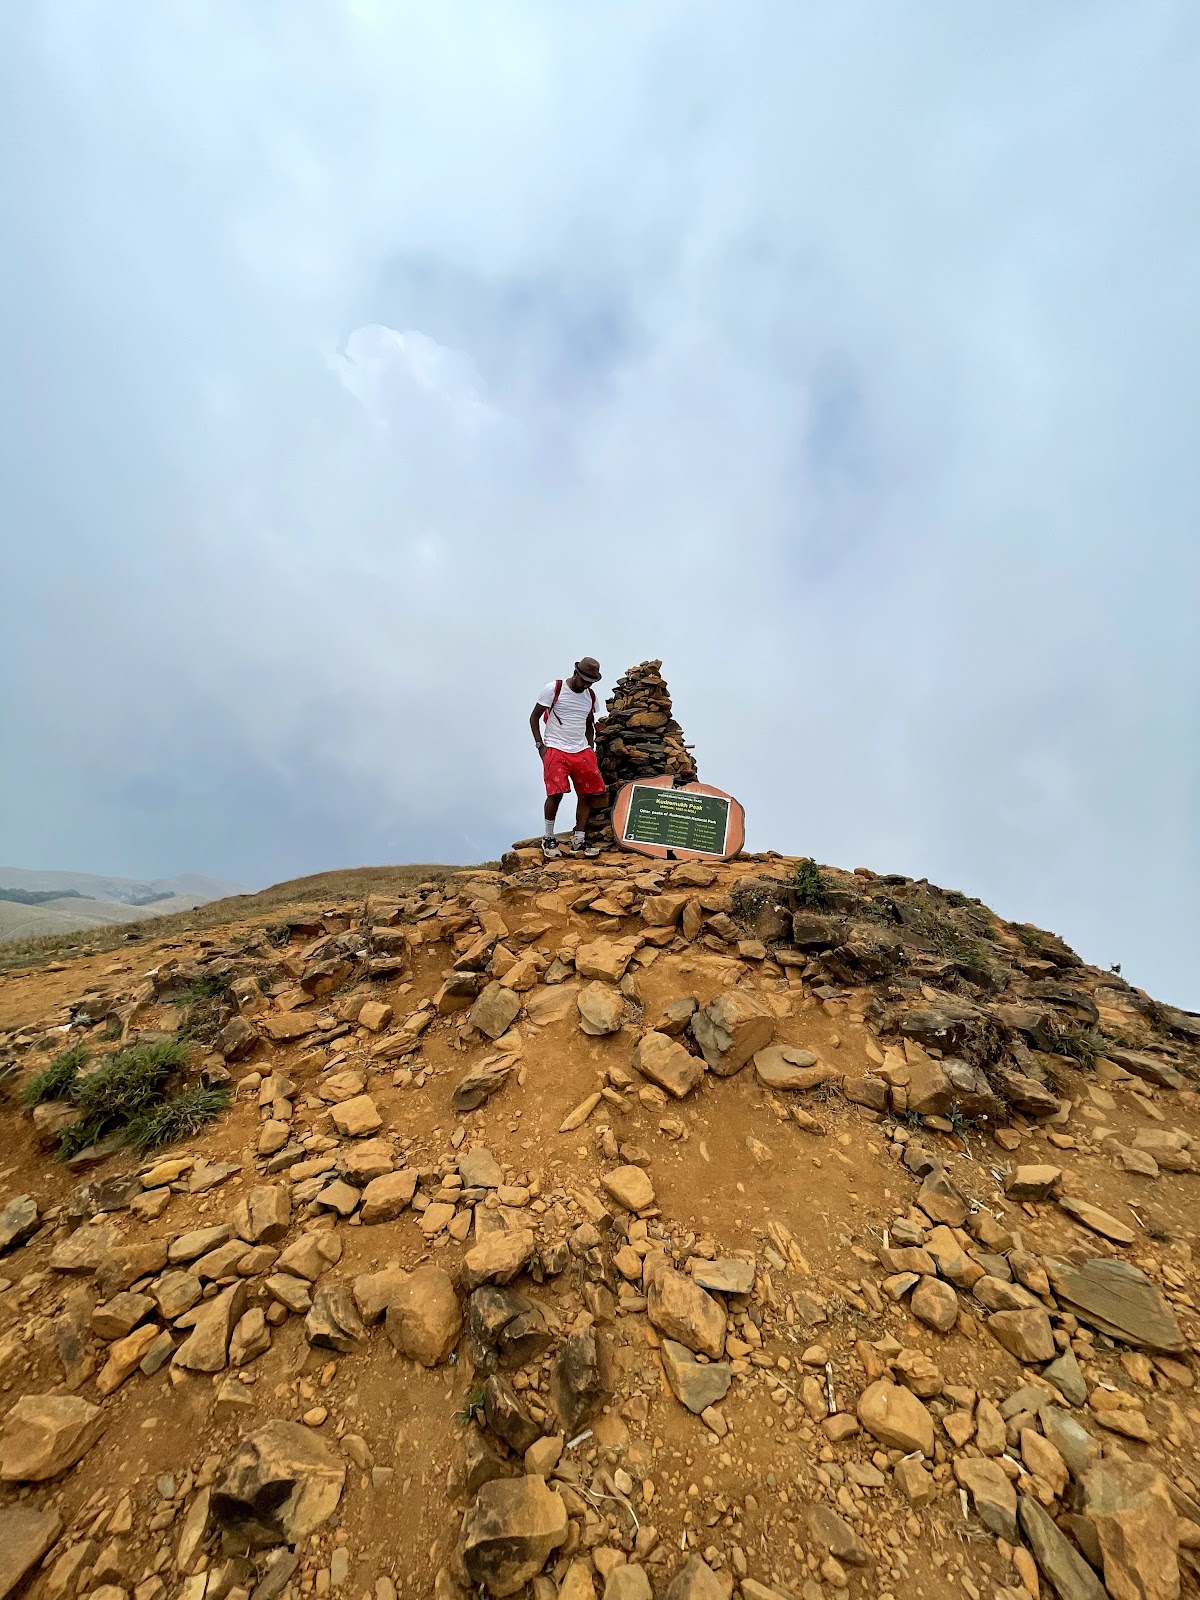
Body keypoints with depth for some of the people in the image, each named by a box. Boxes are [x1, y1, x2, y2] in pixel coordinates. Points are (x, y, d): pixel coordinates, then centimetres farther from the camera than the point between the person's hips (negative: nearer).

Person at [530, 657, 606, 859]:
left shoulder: (591, 696, 12)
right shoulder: (553, 689, -4)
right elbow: (534, 717, 1)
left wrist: (590, 749, 13)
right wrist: (540, 745, -7)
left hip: (582, 752, 5)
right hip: (556, 750, -5)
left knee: (588, 794, 0)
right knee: (556, 793, -16)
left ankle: (579, 841, 10)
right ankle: (548, 838, 4)